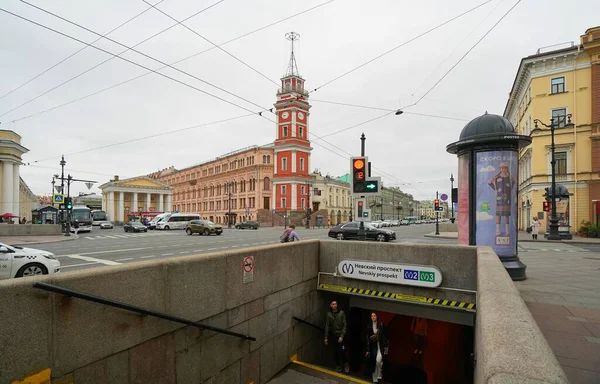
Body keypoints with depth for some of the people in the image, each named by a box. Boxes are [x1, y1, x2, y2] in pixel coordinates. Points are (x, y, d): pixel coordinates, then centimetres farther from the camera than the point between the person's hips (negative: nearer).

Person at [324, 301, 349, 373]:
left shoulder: (341, 313, -11)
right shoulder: (329, 314, -4)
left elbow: (344, 325, -10)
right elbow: (327, 326, 1)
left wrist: (342, 336, -15)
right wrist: (326, 337, 1)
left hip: (341, 335, -2)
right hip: (333, 336, 2)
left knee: (342, 351, -2)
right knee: (335, 351, 8)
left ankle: (346, 363, 24)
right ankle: (338, 365, 29)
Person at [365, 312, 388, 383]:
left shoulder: (381, 325, -7)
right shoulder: (369, 326, -1)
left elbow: (384, 335, -3)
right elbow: (367, 338, 1)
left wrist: (386, 346, -7)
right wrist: (367, 349, 0)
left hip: (380, 345, -2)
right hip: (373, 346, 2)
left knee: (378, 360, -17)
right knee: (373, 362, 6)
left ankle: (379, 375, 9)